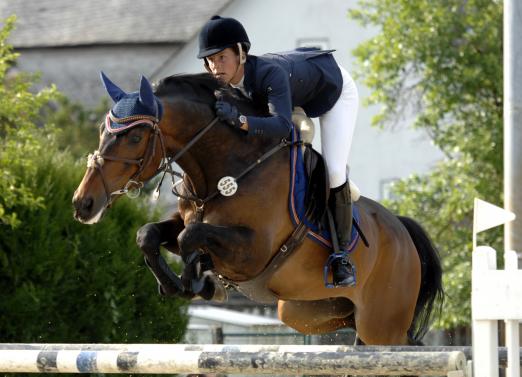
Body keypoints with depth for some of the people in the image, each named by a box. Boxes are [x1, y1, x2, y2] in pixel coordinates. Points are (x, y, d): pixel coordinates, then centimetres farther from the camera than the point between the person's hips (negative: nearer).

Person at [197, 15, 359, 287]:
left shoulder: (269, 73, -45)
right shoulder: (224, 83, -25)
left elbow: (283, 125, -57)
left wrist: (239, 119, -68)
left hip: (335, 89, -7)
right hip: (297, 94, 7)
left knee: (333, 171, -16)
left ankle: (342, 253, 0)